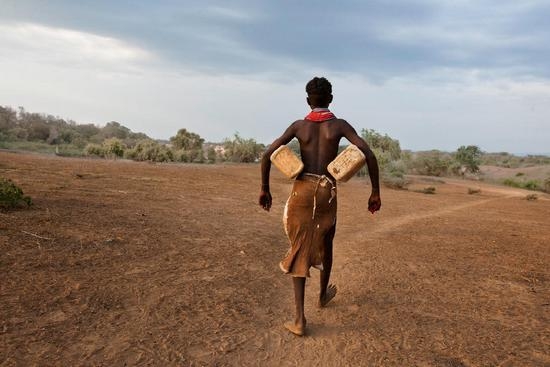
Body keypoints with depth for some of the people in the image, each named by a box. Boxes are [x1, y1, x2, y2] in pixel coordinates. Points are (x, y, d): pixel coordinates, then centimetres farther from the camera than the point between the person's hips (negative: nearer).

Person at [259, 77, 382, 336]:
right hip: (327, 193, 0)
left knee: (300, 252, 5)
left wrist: (264, 189, 9)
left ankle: (299, 318, -1)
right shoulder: (340, 124, 5)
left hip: (302, 190, 0)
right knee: (325, 244, 23)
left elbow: (268, 154, 1)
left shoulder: (298, 125, 8)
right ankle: (323, 295, 45)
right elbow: (368, 154, -6)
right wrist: (376, 192, -1)